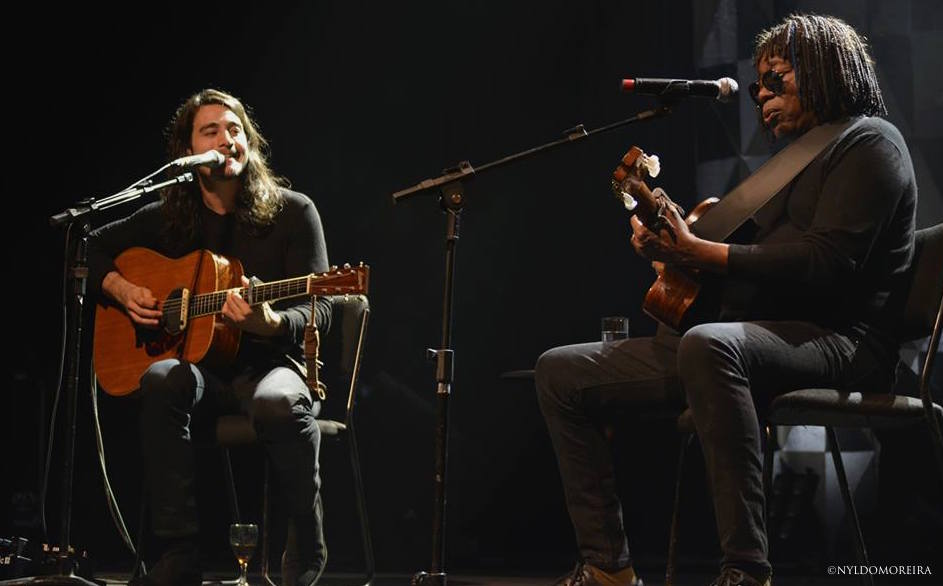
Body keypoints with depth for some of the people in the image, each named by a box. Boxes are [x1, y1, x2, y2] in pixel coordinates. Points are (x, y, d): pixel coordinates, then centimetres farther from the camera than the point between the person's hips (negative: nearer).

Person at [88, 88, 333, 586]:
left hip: (270, 363, -3)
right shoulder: (168, 218, 10)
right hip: (200, 367, 3)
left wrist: (268, 324, -30)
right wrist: (121, 289, 2)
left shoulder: (291, 212, -1)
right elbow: (94, 247, 23)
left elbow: (318, 312, -8)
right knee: (161, 380, -34)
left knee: (277, 403, -40)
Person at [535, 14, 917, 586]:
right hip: (757, 334, 10)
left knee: (709, 345, -44)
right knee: (561, 371, 2)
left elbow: (828, 261, -17)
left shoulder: (869, 142, -1)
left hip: (837, 340, -10)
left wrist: (695, 253, -18)